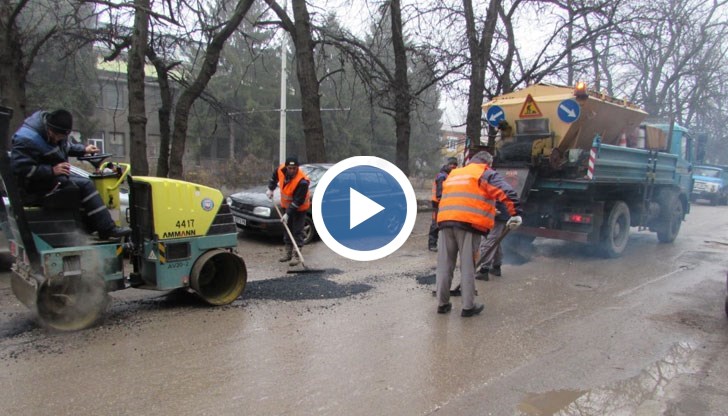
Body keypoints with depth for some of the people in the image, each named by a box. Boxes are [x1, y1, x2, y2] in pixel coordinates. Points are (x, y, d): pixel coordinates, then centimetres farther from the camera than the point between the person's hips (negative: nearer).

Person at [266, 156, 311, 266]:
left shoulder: (302, 181, -34)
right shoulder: (281, 169, -16)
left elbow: (297, 201, -31)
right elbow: (274, 176, 10)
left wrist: (288, 214, -31)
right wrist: (270, 189, 6)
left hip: (299, 208, -7)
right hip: (287, 205, 7)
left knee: (297, 231, -6)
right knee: (287, 229, 14)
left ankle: (296, 255, 0)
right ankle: (288, 253, 26)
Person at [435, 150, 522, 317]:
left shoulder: (453, 174, 30)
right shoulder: (485, 173, 10)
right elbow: (506, 192, -5)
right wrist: (515, 213, -6)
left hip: (445, 221, 5)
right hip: (469, 223, -5)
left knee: (445, 264, 10)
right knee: (467, 266, 1)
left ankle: (442, 303, 16)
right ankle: (468, 307, 8)